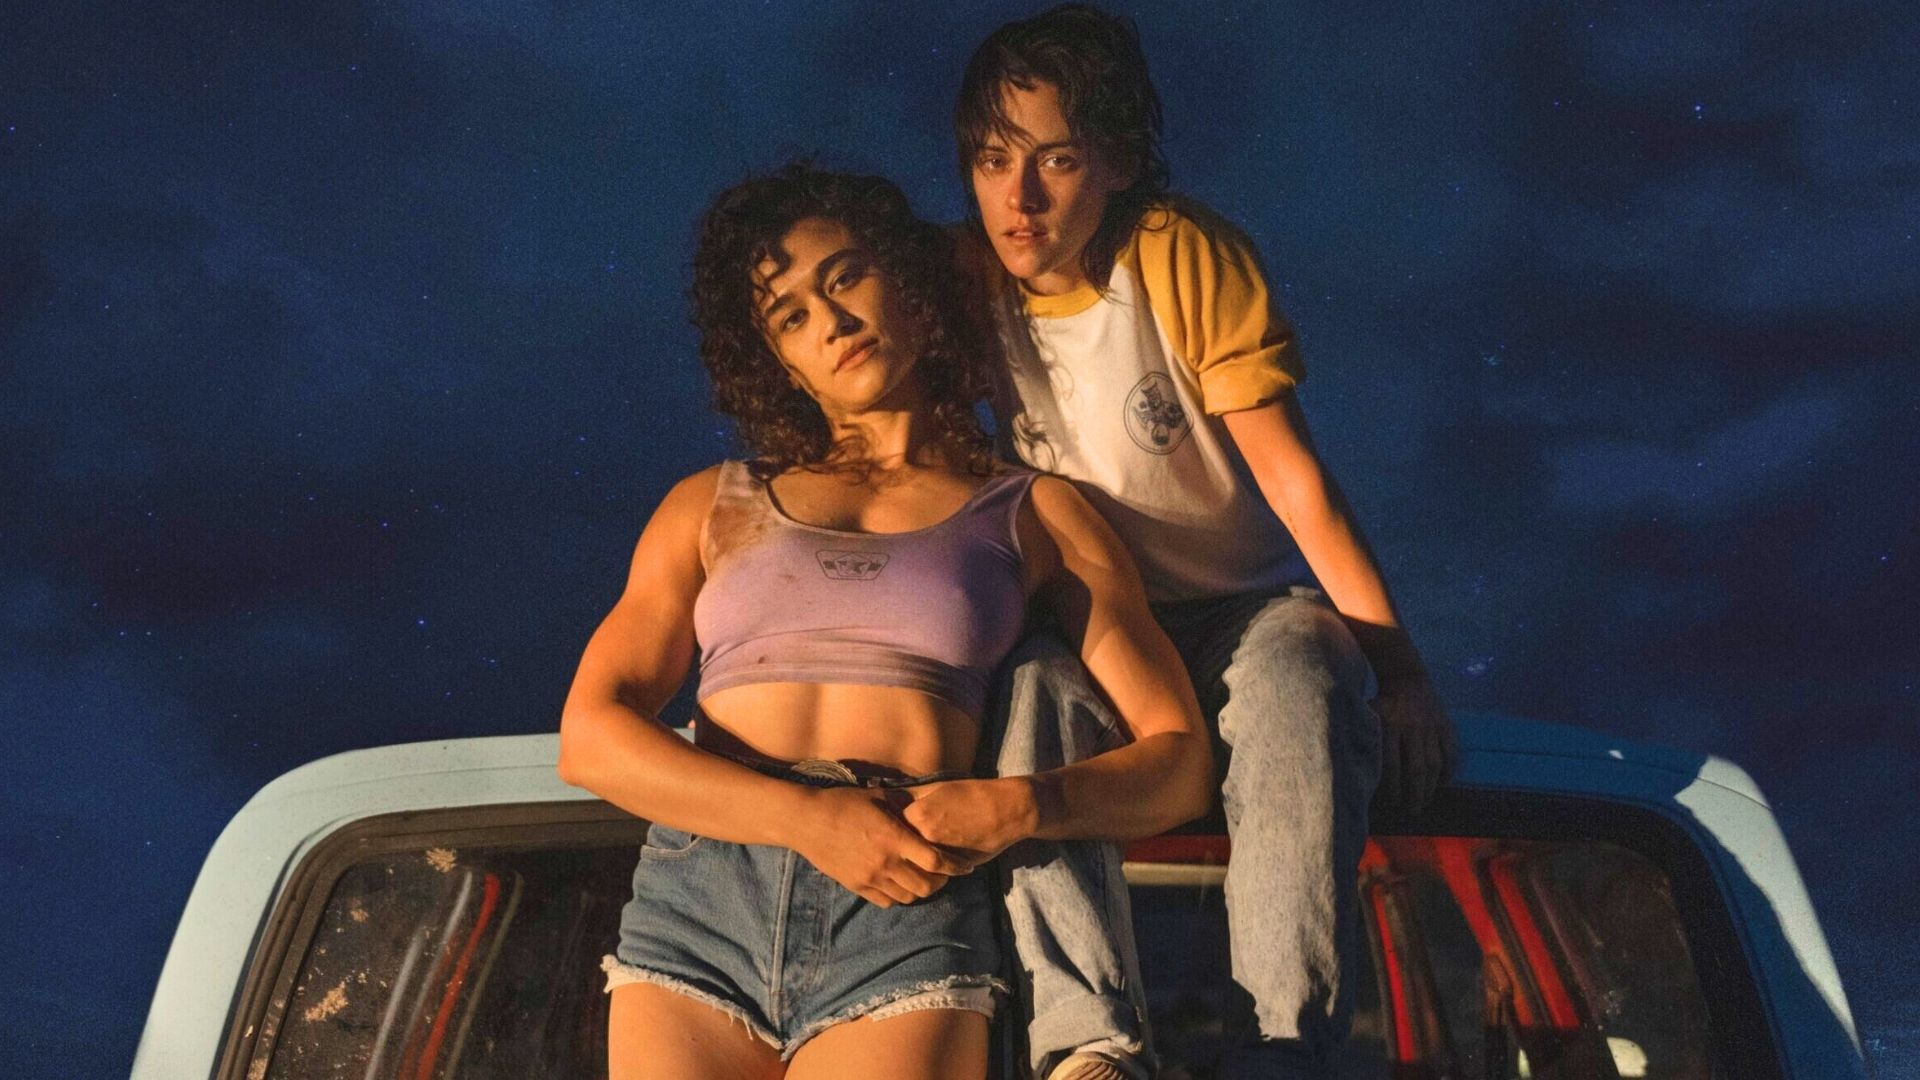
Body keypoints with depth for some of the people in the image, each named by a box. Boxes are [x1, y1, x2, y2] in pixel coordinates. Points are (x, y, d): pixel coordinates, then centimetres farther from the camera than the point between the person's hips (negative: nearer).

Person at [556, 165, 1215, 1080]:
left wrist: (1015, 808, -10)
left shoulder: (1033, 515, 16)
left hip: (906, 909, -1)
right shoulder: (712, 505, 20)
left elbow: (1179, 761, 10)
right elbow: (590, 736, 8)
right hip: (696, 888, 2)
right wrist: (810, 817, -7)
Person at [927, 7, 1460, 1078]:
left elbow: (1296, 479, -12)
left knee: (1300, 692, -35)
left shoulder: (1185, 256, -11)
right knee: (1034, 691, -34)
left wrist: (1401, 669, -18)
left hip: (1243, 606, -1)